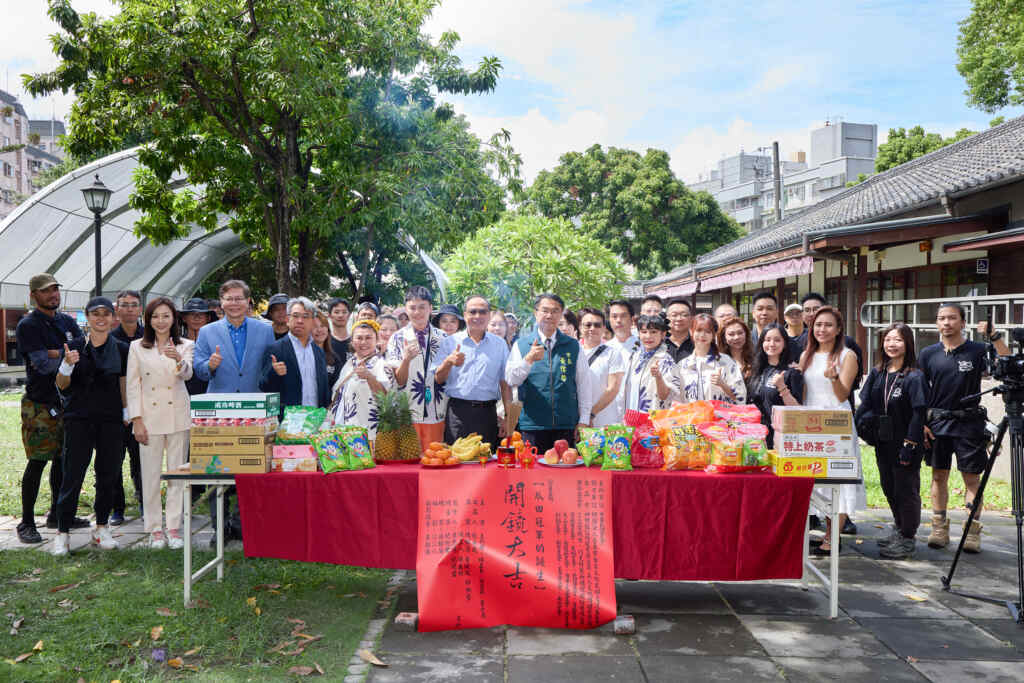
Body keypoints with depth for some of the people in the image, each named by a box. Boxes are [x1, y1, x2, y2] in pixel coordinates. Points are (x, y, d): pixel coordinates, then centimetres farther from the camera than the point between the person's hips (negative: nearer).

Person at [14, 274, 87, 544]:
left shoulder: (68, 321, 12)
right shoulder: (27, 326, -7)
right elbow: (42, 364, -18)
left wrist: (54, 353, -13)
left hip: (68, 400, 6)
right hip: (41, 403, -6)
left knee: (63, 458, 13)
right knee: (38, 461, -5)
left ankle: (57, 514, 25)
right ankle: (27, 523, 5)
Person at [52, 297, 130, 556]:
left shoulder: (121, 349, 7)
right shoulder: (74, 346, 2)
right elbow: (61, 386, 2)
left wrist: (127, 413, 3)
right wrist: (67, 364, -15)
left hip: (111, 419, 2)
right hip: (79, 418, -2)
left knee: (107, 474, 6)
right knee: (72, 474, -4)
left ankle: (101, 528, 19)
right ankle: (62, 532, 6)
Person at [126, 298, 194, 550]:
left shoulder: (185, 346, 4)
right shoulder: (137, 347, 5)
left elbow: (187, 373, -15)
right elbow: (132, 385, 4)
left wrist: (178, 360, -38)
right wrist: (137, 420, -4)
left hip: (178, 417, 0)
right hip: (149, 417, 0)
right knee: (151, 475, 4)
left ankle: (174, 528, 13)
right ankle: (155, 529, 14)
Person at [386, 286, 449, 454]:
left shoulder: (442, 338, 8)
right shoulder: (398, 338, 1)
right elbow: (398, 381, -5)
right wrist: (406, 359, -20)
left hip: (436, 414, 2)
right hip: (407, 414, -2)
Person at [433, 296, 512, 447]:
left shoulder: (500, 344, 11)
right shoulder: (450, 342, 8)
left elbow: (505, 384, 11)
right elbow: (438, 379, 3)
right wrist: (448, 362, -17)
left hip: (487, 413, 1)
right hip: (458, 412, -1)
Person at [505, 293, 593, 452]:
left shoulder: (573, 346, 8)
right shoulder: (521, 345, 6)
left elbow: (583, 384, 8)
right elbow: (511, 381, -5)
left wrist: (583, 421, 3)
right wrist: (529, 359, -21)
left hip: (567, 427, 1)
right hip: (532, 425, -1)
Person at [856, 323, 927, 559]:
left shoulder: (914, 377, -12)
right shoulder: (877, 373, 8)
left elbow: (919, 413, -15)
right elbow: (866, 404, 11)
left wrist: (910, 444, -19)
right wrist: (860, 425, -5)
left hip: (905, 443, -7)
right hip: (883, 442, 7)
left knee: (906, 489, 1)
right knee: (889, 487, 17)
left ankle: (908, 538, 12)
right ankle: (899, 529, 34)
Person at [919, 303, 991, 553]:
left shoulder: (977, 351, 0)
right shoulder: (928, 354, 6)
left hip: (969, 422, -2)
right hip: (937, 422, 2)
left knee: (972, 478, 1)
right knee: (939, 476, 8)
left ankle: (972, 532, 9)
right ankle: (939, 529, 17)